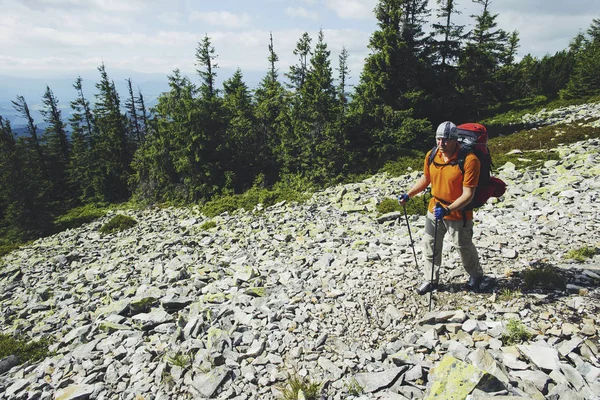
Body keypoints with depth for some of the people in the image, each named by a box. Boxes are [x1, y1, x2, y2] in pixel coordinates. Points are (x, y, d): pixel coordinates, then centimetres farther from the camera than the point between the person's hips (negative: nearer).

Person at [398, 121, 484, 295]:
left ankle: (476, 275, 47)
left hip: (459, 214, -4)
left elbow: (468, 194, -24)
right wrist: (408, 194, 2)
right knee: (429, 245, 13)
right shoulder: (431, 156, -7)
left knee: (464, 247, 17)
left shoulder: (469, 160, -24)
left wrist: (448, 209, -35)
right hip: (434, 209, 5)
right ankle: (430, 280, 34)